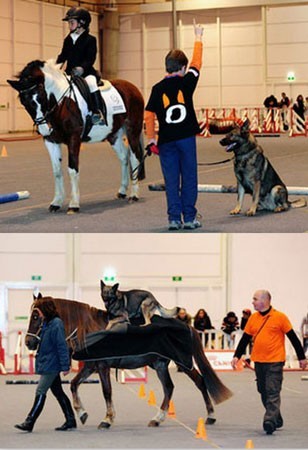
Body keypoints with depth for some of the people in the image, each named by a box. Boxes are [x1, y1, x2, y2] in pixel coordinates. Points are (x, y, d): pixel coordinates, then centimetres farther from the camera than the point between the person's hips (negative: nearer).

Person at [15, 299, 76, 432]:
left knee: (40, 392, -7)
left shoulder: (56, 324, -17)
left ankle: (29, 423, -6)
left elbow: (62, 346, -18)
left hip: (50, 365, -10)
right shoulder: (46, 323, 12)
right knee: (58, 392, 12)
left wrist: (65, 366, -19)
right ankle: (70, 420, 18)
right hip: (48, 364, 10)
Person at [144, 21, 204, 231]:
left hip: (166, 140, 1)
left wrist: (151, 138, 4)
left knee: (171, 180, 4)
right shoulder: (186, 82, -3)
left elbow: (149, 115, -5)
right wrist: (198, 38, 25)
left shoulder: (158, 89, -1)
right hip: (186, 137, -1)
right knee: (189, 178, 6)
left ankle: (174, 218, 2)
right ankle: (189, 217, 6)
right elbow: (197, 63, 12)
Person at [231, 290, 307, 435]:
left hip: (275, 362, -6)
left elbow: (293, 338, -2)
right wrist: (237, 356, 3)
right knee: (264, 392, 11)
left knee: (272, 392, -11)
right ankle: (276, 419, 25)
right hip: (259, 362, 6)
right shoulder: (253, 318, 7)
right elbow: (245, 339, 12)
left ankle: (270, 421, -16)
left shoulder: (279, 317, -7)